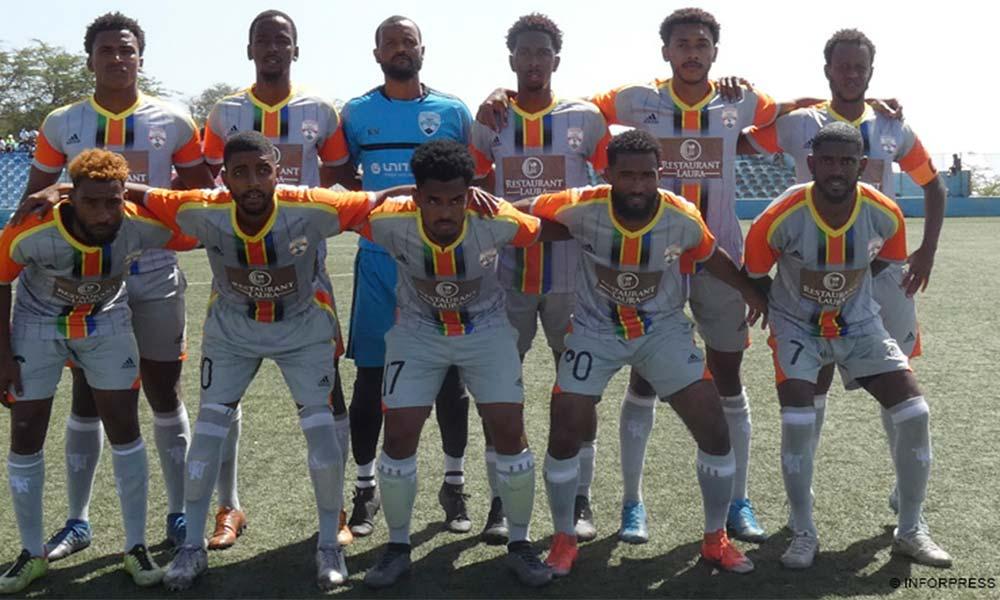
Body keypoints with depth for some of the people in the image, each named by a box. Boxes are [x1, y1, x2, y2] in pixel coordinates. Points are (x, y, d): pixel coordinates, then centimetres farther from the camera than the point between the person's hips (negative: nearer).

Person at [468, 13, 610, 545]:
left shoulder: (585, 119, 3)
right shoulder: (487, 122, 6)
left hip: (571, 274, -1)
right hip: (505, 276, 1)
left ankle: (580, 501, 16)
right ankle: (500, 502, 15)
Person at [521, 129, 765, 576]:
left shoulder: (683, 218, -19)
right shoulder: (581, 208, -23)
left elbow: (709, 256, 3)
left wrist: (750, 292, 14)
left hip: (663, 329, 1)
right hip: (595, 330, -1)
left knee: (715, 430, -4)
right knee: (565, 433, -6)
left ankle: (715, 539, 18)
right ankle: (564, 540, 18)